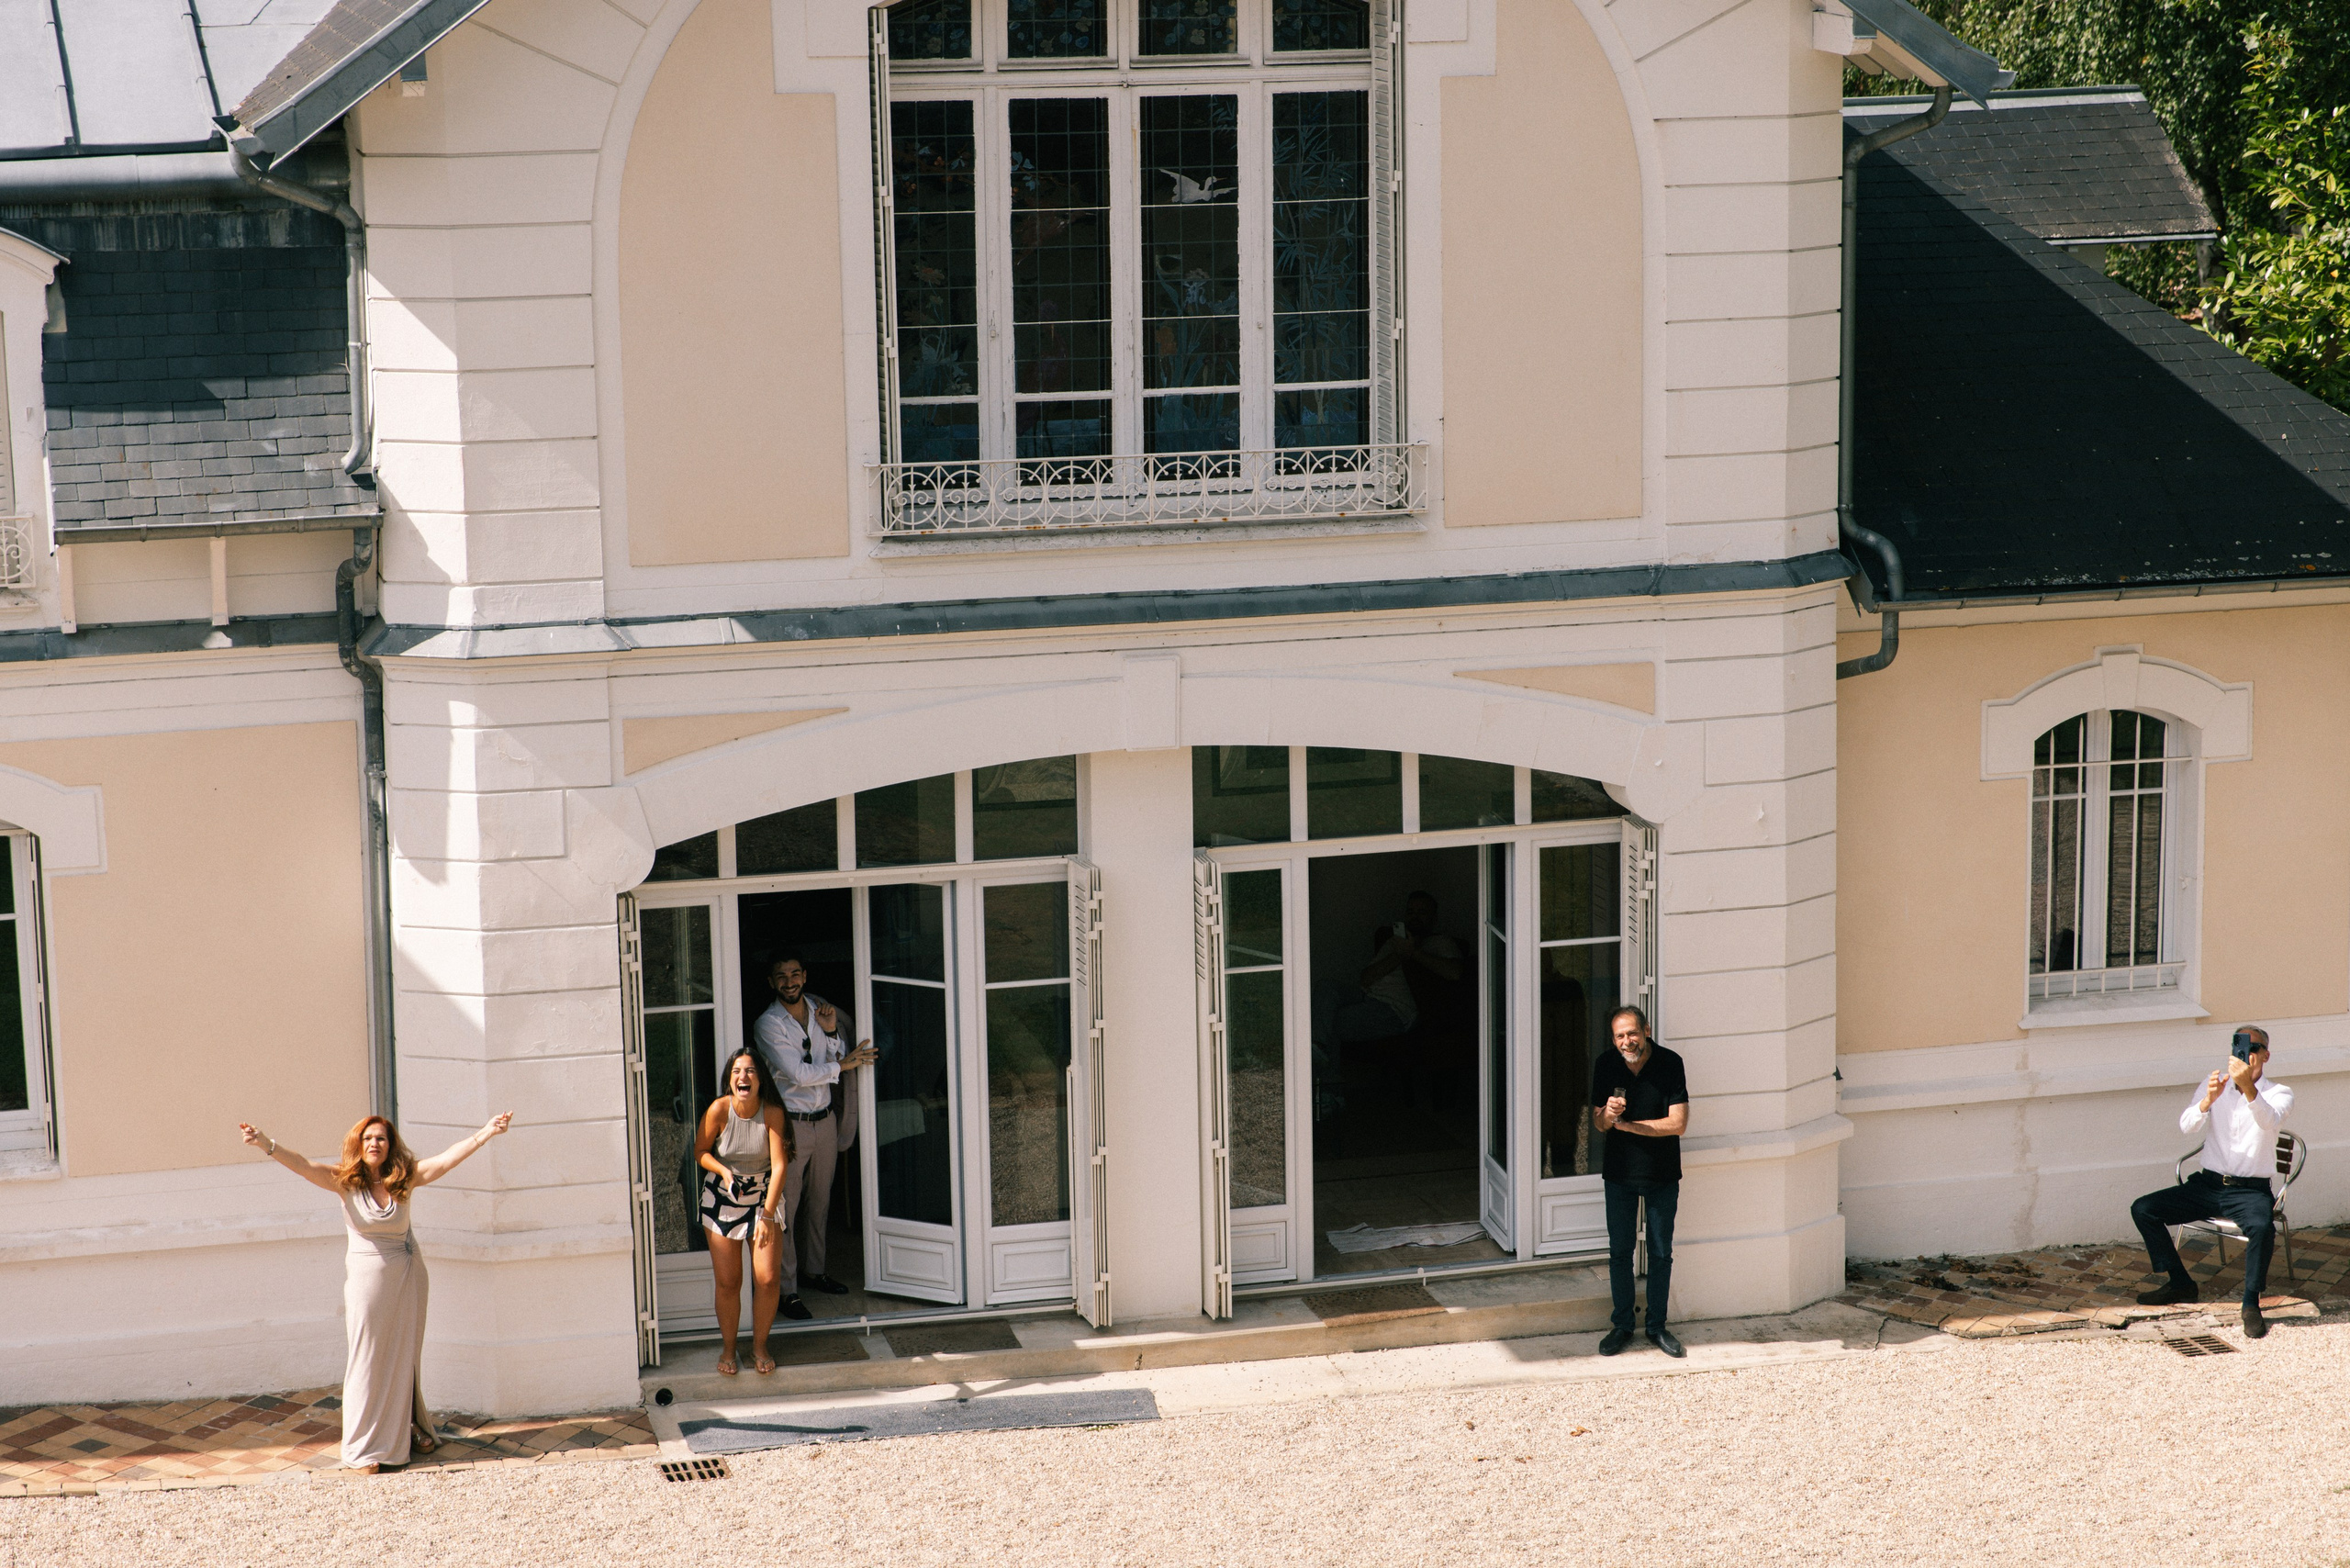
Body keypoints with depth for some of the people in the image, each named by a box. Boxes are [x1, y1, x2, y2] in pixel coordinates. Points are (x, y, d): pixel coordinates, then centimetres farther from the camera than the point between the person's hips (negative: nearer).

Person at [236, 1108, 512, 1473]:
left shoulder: (406, 1177, -6)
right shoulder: (346, 1181, -10)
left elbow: (449, 1157, -12)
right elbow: (302, 1166, -20)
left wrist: (485, 1134, -21)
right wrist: (267, 1145, -35)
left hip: (406, 1272, 2)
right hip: (366, 1274, -2)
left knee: (406, 1354, 14)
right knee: (368, 1359, 1)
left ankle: (411, 1429, 32)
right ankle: (365, 1449, 7)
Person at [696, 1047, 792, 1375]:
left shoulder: (772, 1113, -18)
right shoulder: (719, 1109, -17)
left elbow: (779, 1166, -18)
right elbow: (700, 1151, -4)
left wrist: (767, 1215, -23)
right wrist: (724, 1172, -24)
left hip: (764, 1197, 0)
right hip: (722, 1199, 0)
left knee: (768, 1278, -6)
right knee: (727, 1282, 0)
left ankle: (759, 1345, 15)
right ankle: (728, 1347, 21)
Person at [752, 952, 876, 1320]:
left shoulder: (822, 1011, 5)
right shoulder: (768, 1024, -12)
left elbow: (844, 1062, 4)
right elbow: (797, 1073, -19)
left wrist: (831, 1032, -12)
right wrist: (841, 1064, -12)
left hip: (825, 1120, 6)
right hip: (788, 1122, -6)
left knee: (819, 1202, 16)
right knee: (786, 1209, -4)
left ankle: (813, 1270, 31)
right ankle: (787, 1289, 1)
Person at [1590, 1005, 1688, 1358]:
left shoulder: (1670, 1063, -14)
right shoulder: (1606, 1065, -6)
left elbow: (1678, 1123, -17)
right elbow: (1599, 1122, 0)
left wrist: (1626, 1124, -16)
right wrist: (1608, 1114, -24)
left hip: (1662, 1173, -2)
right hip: (1619, 1171, 2)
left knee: (1661, 1253, 7)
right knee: (1619, 1252, 8)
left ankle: (1657, 1326, 19)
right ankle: (1622, 1326, 20)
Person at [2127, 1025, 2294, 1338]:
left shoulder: (2279, 1094, -2)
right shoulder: (2214, 1086, 6)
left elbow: (2270, 1122, -27)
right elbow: (2187, 1125, -11)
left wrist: (2248, 1088, -46)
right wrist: (2209, 1099, -32)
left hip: (2250, 1191, -4)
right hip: (2207, 1184, 4)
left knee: (2262, 1227, -37)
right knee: (2142, 1209, -10)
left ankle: (2251, 1303, -18)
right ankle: (2181, 1283, 6)